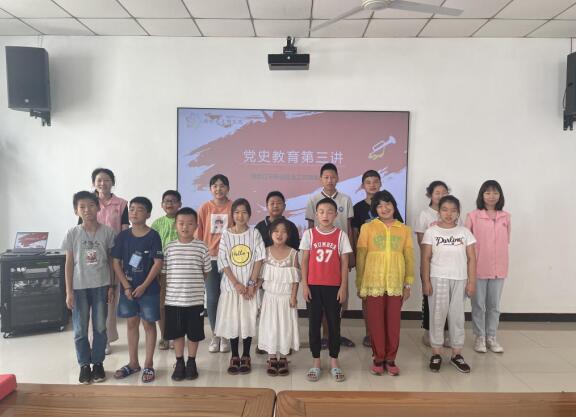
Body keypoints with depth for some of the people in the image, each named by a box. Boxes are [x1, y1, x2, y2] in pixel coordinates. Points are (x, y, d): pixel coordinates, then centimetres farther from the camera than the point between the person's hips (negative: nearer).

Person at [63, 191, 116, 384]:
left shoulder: (107, 232, -3)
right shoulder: (73, 233, -3)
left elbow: (112, 261, 2)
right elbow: (69, 263, 0)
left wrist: (112, 286, 0)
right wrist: (69, 291, -3)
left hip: (101, 285, 0)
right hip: (79, 287, 0)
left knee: (100, 327, 8)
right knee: (80, 329, 7)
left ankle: (98, 363, 24)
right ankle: (84, 365, 23)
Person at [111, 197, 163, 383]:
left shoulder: (153, 236, -10)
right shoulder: (123, 236, 1)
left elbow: (158, 263, -12)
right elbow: (116, 263, 1)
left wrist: (144, 286, -15)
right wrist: (126, 286, -7)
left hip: (149, 289, -4)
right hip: (128, 288, 4)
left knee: (149, 324, 6)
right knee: (132, 324, 14)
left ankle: (148, 365, 17)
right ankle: (133, 363, 27)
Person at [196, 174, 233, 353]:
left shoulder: (233, 207, -1)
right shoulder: (205, 208, 4)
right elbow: (198, 234, 6)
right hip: (209, 258, 1)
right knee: (212, 298, 6)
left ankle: (225, 335, 18)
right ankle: (215, 335, 20)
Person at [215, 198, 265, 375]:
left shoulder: (254, 233, -2)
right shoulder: (226, 234, -1)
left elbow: (259, 259, -5)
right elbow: (223, 261, -4)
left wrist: (252, 283, -11)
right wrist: (236, 283, -11)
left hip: (250, 285, 0)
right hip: (231, 285, 1)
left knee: (249, 319, 4)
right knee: (231, 320, 5)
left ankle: (246, 356, 18)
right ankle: (234, 356, 19)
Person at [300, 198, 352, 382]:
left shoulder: (341, 235, -1)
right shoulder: (309, 234, 0)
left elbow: (344, 263, 0)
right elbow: (304, 261, 2)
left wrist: (343, 287, -4)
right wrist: (304, 285, -3)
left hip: (334, 286, 0)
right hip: (313, 286, 1)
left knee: (334, 324, 8)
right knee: (314, 324, 7)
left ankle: (334, 362, 22)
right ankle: (316, 362, 20)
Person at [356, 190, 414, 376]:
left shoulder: (404, 230, 6)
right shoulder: (367, 228, 0)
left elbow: (409, 258, 8)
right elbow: (360, 257, 1)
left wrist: (408, 284, 4)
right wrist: (359, 284, 1)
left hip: (396, 284, 2)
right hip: (373, 283, -1)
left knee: (394, 322, 7)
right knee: (376, 322, 6)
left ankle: (390, 359, 22)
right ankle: (378, 358, 20)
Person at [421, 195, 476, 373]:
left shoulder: (465, 232, 3)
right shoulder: (431, 232, -2)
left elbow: (471, 259, 3)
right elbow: (425, 258, -2)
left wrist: (472, 282, -2)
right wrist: (426, 281, -7)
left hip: (460, 279, 2)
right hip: (438, 279, -2)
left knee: (457, 316, 9)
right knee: (437, 315, 4)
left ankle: (456, 354, 21)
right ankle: (436, 354, 14)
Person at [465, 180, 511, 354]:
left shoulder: (506, 217, 4)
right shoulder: (473, 216, -6)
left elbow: (506, 241, 11)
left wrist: (499, 258, 5)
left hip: (499, 268, 3)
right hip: (478, 267, -3)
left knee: (494, 305, 13)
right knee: (478, 304, 8)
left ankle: (491, 337, 26)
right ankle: (480, 337, 21)